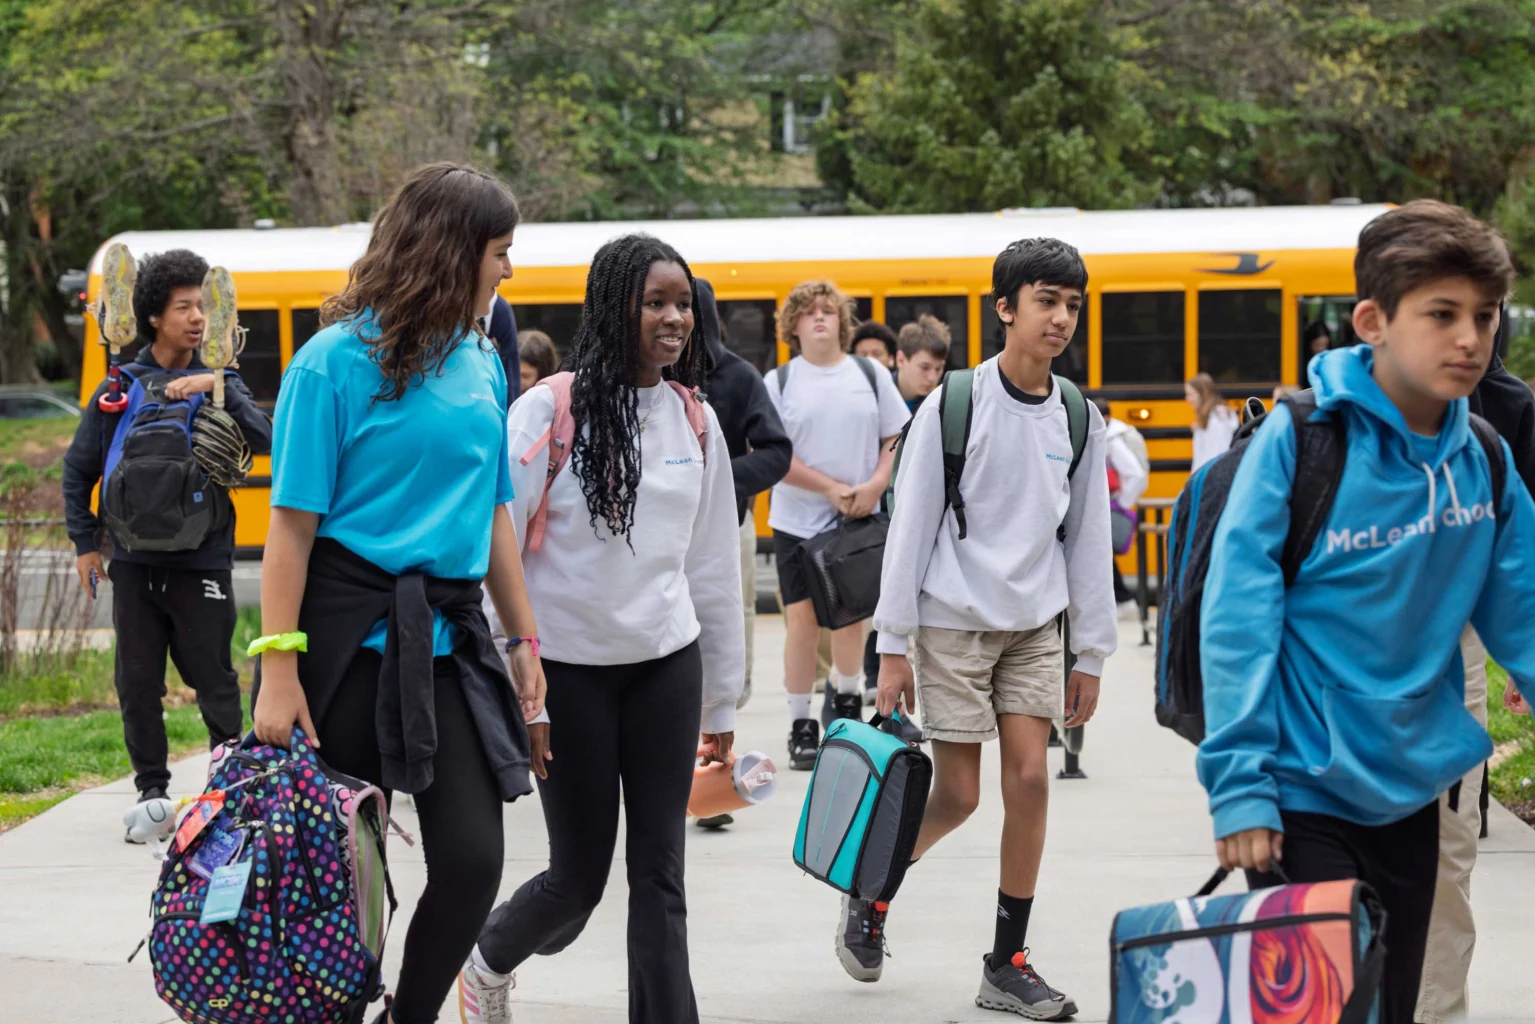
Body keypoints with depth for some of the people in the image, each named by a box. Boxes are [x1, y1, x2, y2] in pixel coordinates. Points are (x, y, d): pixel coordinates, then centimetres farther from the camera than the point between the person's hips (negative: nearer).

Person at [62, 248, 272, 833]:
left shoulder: (217, 383, 4)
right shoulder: (119, 390, 3)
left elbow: (264, 441, -12)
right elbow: (78, 470, 11)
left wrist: (219, 388, -21)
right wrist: (85, 542, 6)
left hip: (202, 561, -1)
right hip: (135, 562, 1)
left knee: (213, 679, 3)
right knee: (138, 684, 6)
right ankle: (152, 788, 18)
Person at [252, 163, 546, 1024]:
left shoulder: (482, 363, 11)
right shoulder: (338, 359, -8)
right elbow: (294, 521, -11)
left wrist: (525, 638, 17)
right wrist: (280, 669, -17)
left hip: (450, 636, 5)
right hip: (352, 633, -5)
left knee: (473, 861, -3)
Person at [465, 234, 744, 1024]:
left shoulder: (696, 420, 4)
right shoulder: (548, 412, -10)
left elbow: (714, 568, 10)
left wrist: (722, 701, 11)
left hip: (667, 668, 4)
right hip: (571, 670, -4)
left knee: (659, 872, 3)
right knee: (580, 874, 6)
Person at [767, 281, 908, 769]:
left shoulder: (871, 375, 6)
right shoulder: (779, 382, 1)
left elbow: (898, 439, 6)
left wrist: (875, 485, -12)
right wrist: (832, 488, -13)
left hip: (858, 522, 2)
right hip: (798, 522, -1)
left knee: (852, 614, 10)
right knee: (802, 619, -3)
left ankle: (846, 700, 34)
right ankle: (801, 728, 5)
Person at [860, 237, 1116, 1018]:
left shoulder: (1079, 420, 3)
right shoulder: (953, 407, -9)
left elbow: (1087, 539, 8)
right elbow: (910, 527, -7)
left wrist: (1091, 653, 7)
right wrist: (892, 646, -9)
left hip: (1035, 625, 4)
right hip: (953, 622, -4)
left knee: (1029, 779, -2)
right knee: (957, 796, -2)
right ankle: (869, 894, 26)